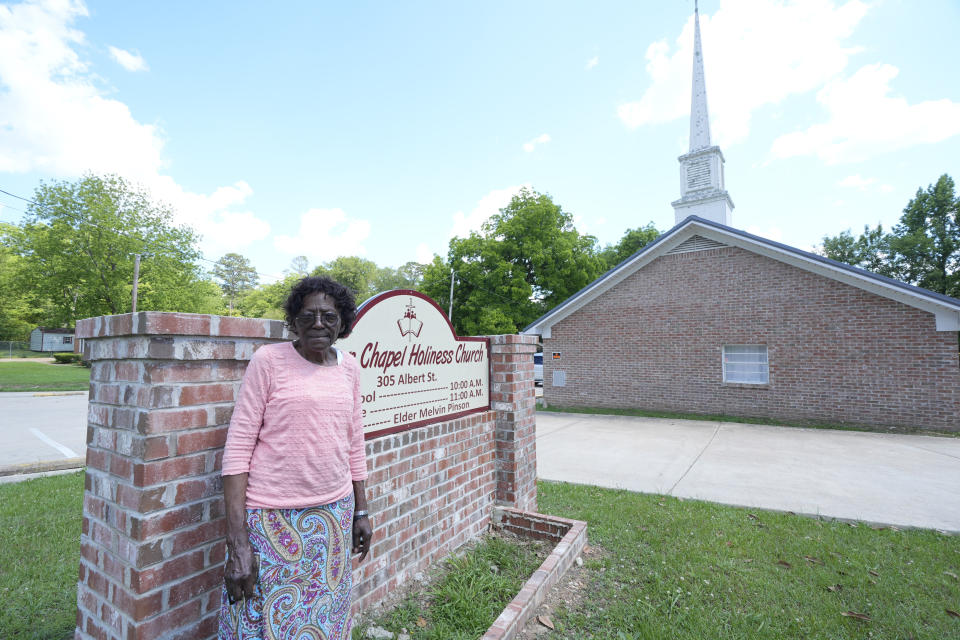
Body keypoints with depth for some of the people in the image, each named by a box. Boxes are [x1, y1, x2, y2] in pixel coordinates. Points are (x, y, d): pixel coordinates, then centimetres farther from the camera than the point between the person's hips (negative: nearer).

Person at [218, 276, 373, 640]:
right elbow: (238, 447, -10)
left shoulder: (349, 367, 3)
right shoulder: (269, 360, -9)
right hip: (271, 519, -4)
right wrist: (237, 541, -13)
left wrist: (361, 511, 14)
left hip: (335, 517, 4)